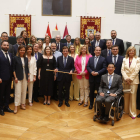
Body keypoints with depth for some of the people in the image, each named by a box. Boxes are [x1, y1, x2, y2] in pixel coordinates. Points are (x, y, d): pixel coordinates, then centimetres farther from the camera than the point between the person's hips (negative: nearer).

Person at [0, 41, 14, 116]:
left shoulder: (10, 55, 9)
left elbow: (11, 66, 9)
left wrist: (12, 76, 5)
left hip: (9, 78, 6)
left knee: (8, 93, 14)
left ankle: (6, 107, 28)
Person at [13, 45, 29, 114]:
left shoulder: (26, 59, 8)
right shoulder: (15, 58, -4)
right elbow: (13, 68, -6)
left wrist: (28, 76, 7)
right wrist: (15, 77, -11)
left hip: (25, 77, 5)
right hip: (18, 77, -4)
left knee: (24, 91, 9)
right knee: (18, 92, -6)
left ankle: (22, 104, 21)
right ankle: (16, 106, 0)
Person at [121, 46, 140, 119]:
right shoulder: (125, 59, 7)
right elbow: (122, 70, 2)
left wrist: (130, 79, -11)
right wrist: (126, 78, -10)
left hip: (134, 80, -3)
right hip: (126, 80, 3)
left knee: (133, 95, -3)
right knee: (126, 95, 9)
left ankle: (132, 112, 3)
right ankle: (126, 110, 21)